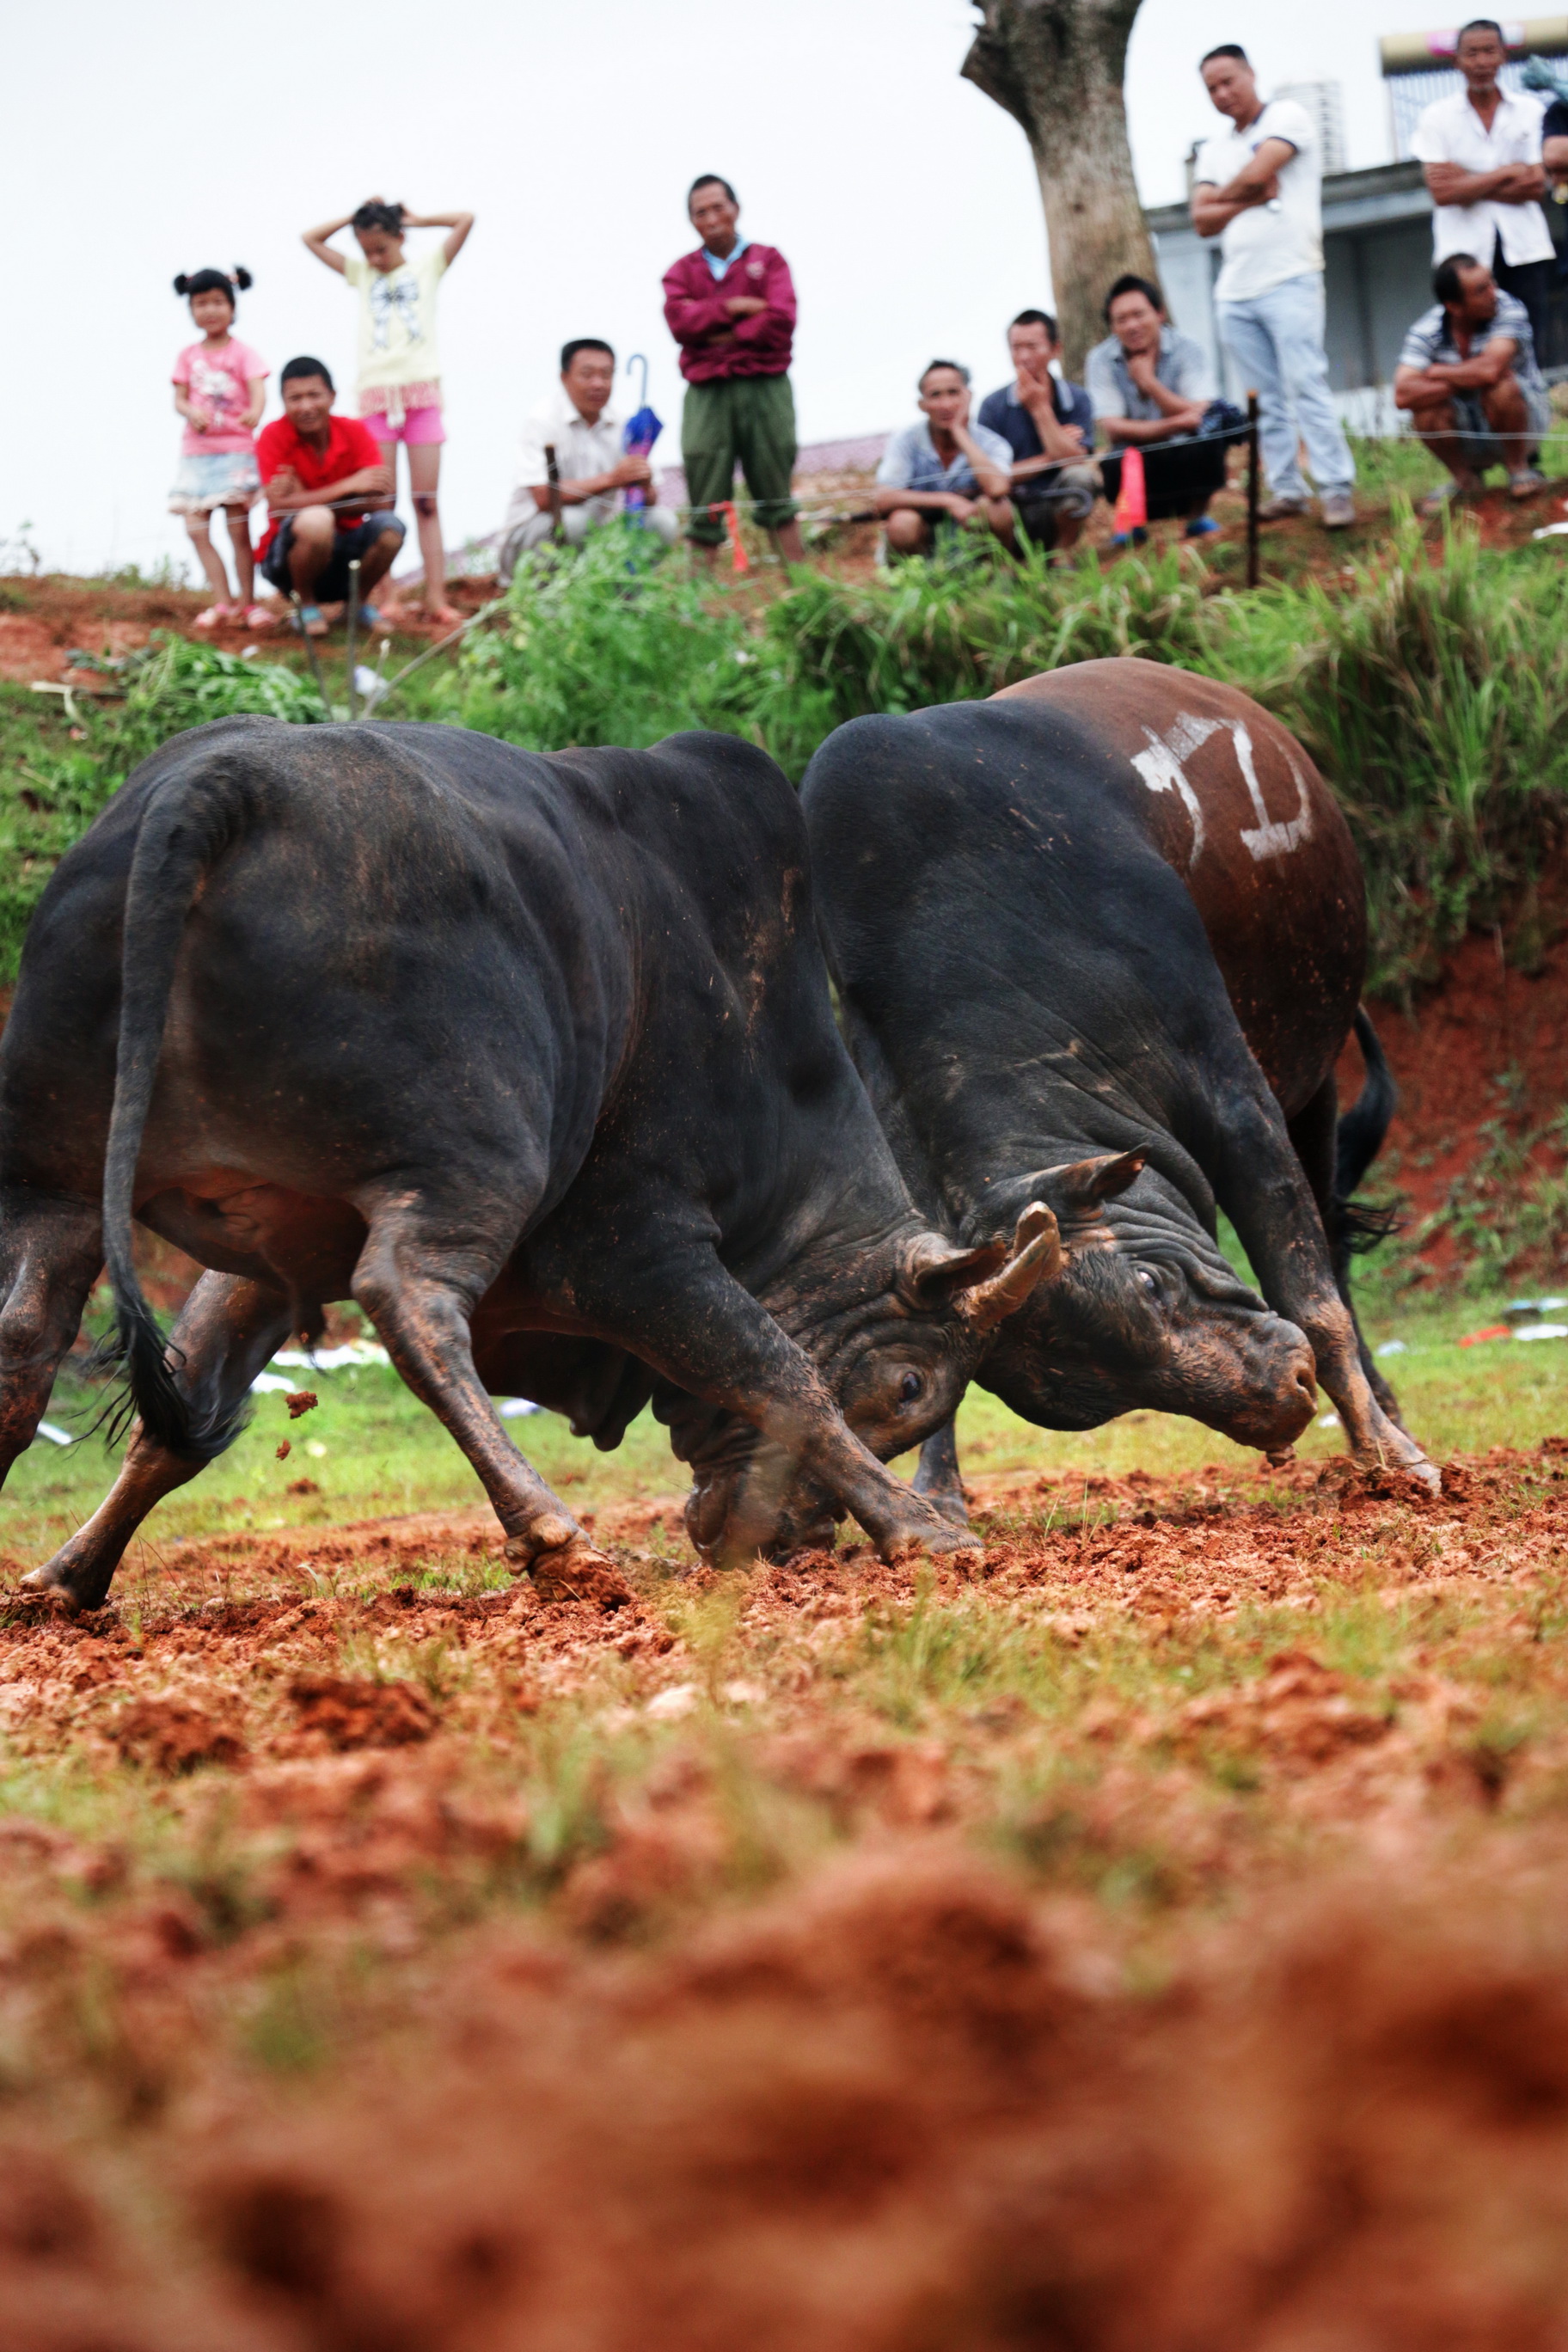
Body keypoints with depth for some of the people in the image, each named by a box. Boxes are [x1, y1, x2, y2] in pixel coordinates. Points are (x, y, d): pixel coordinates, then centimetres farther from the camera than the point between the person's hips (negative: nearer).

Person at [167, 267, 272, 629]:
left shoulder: (243, 354, -1)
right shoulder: (188, 356, 10)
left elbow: (258, 390, -16)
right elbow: (179, 399, 4)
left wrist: (255, 412, -39)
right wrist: (193, 413, -20)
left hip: (235, 449, -4)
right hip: (196, 449, 4)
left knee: (238, 528, -5)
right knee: (196, 529, -3)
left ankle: (247, 602, 4)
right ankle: (222, 602, 0)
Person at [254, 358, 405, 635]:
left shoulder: (356, 432, -6)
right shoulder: (274, 437, -13)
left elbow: (380, 503, -17)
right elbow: (279, 507, -23)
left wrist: (305, 500, -27)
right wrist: (347, 487, -30)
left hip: (344, 548, 4)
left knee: (388, 526, -26)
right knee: (315, 521, -36)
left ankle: (361, 602, 3)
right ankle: (306, 605, -9)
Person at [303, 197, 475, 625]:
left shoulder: (427, 265, 12)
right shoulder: (361, 273, 17)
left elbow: (464, 221, 4)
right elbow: (312, 238, 18)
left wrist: (415, 219, 11)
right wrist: (356, 217, 14)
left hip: (421, 392, -1)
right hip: (376, 395, 1)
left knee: (426, 502, -3)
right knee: (382, 503, -5)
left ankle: (436, 598, -8)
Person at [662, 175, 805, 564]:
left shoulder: (767, 260, 9)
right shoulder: (682, 271, 14)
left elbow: (780, 321, -5)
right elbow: (679, 321, -4)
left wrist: (724, 337, -6)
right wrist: (732, 307, -8)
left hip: (764, 389, -1)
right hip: (707, 395, 1)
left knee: (776, 495, 3)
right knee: (706, 505, -3)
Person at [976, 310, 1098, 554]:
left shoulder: (1077, 400, -1)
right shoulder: (993, 405, -3)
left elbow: (1074, 461, -16)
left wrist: (1040, 408, -14)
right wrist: (1049, 458, -11)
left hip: (1059, 512, 1)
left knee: (1080, 477, -31)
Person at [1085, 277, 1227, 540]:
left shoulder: (1186, 349, -7)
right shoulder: (1101, 360, -7)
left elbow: (1203, 416, -17)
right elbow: (1113, 429, -16)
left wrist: (1149, 382, -21)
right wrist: (1175, 425, -28)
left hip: (1186, 463, 1)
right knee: (1112, 467, -34)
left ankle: (1196, 516, -2)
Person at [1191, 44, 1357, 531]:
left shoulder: (1287, 116, 2)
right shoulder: (1214, 148, 20)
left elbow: (1255, 175, -13)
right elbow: (1202, 221, 9)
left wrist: (1220, 198, 6)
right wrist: (1248, 200, -6)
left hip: (1288, 279, -6)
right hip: (1235, 290, 6)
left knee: (1305, 385, -14)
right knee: (1266, 399, 4)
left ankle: (1335, 488, -16)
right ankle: (1286, 490, 7)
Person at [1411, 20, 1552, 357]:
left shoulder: (1530, 111, 10)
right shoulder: (1437, 117, 5)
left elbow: (1536, 186, 0)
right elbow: (1441, 192, -6)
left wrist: (1470, 183, -5)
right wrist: (1507, 173, -4)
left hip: (1524, 250, 2)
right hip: (1465, 250, -2)